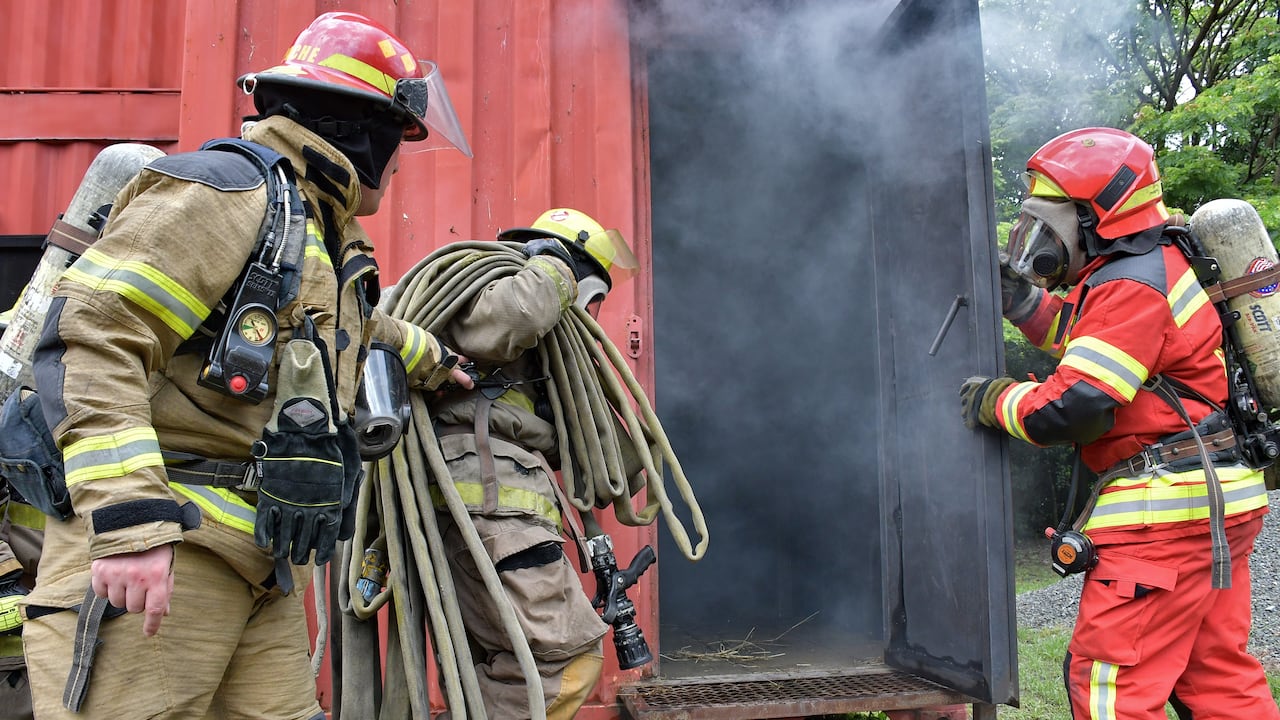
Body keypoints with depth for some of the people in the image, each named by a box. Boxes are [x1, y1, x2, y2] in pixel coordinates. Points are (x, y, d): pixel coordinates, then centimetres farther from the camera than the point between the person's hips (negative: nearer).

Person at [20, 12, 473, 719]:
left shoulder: (327, 241, 20)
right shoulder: (227, 188, -10)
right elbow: (90, 335, -19)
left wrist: (429, 355, 58)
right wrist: (129, 517, -26)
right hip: (167, 552, -9)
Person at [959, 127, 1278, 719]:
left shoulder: (1131, 287, -18)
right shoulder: (1154, 266, 14)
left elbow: (1069, 410, -23)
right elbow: (1083, 339, 27)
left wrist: (993, 399, -7)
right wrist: (1020, 296, 13)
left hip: (1163, 515, -10)